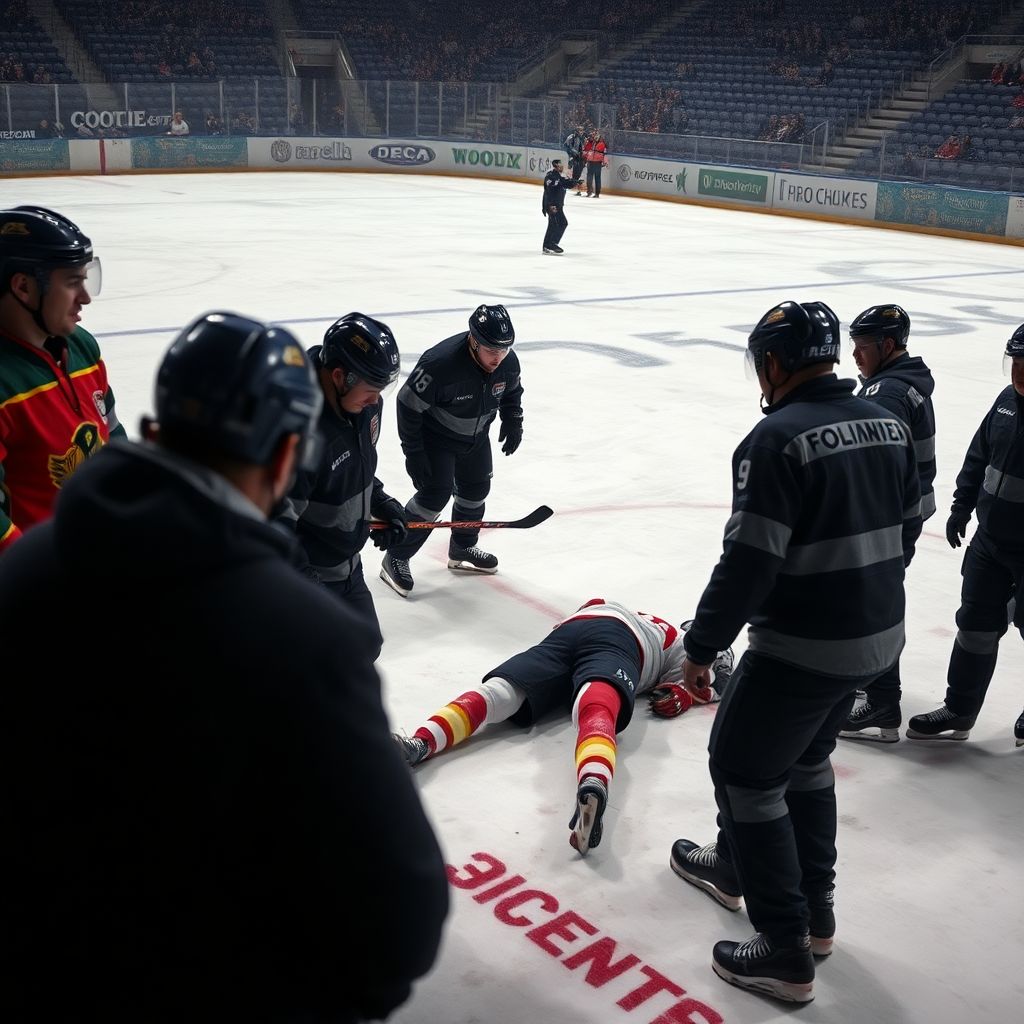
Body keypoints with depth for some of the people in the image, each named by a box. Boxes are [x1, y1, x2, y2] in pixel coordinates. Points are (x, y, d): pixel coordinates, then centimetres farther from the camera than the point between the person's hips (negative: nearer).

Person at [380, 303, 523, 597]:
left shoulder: (508, 362, -18)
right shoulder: (440, 363, -37)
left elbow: (511, 392, 8)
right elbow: (408, 404, -28)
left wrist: (512, 423, 5)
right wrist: (413, 453, -24)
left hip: (475, 436, 7)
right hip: (434, 436, -6)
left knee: (476, 489, 15)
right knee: (435, 493, -13)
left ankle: (462, 550, 38)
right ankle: (395, 558, 1)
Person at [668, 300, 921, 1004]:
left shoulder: (778, 438, -20)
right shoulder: (888, 425, 5)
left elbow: (749, 561, -22)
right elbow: (907, 528, 14)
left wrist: (703, 646, -12)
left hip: (803, 648, -8)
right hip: (877, 637, 8)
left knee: (744, 769, 6)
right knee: (805, 757, 25)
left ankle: (787, 952, 10)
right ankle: (735, 865, 42)